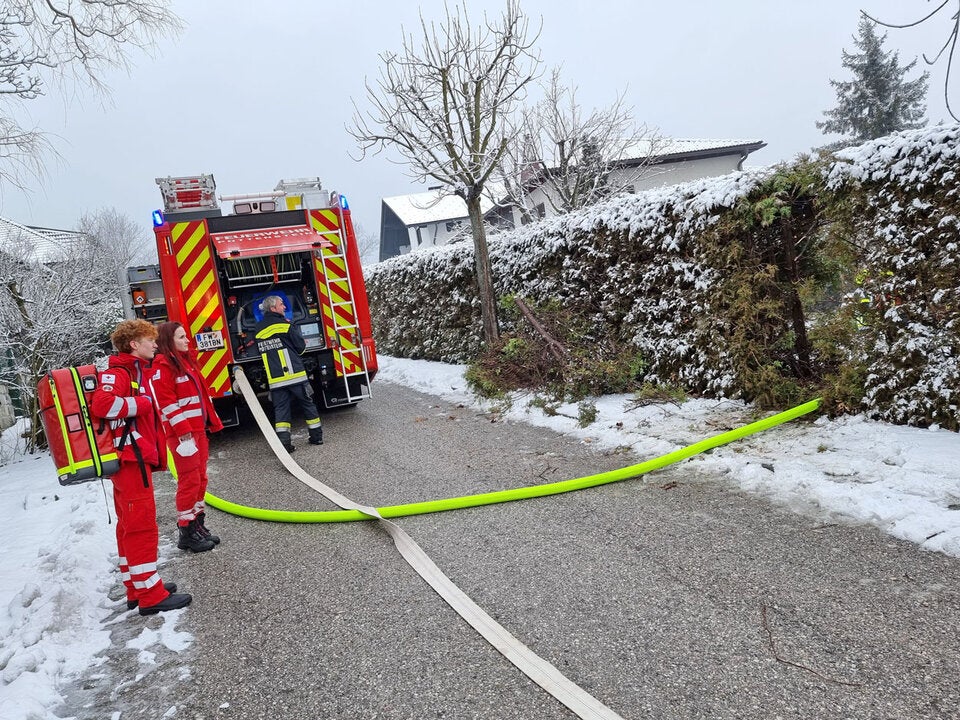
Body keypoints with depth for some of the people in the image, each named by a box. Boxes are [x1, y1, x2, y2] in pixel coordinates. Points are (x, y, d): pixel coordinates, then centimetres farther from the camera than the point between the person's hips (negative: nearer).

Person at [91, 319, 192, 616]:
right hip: (130, 459, -10)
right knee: (142, 525, -7)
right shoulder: (117, 372, -12)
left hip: (135, 458, 10)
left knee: (130, 525, 14)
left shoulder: (135, 371, 18)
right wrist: (141, 403, -18)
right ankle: (151, 596, -2)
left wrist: (156, 454, 17)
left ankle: (137, 588, 24)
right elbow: (102, 404, -30)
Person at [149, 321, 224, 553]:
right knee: (189, 481, -4)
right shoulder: (163, 365, -12)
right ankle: (186, 532, 7)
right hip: (181, 433, -9)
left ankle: (198, 525, 24)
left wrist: (212, 421, 18)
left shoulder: (186, 361, 16)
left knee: (200, 479, 13)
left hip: (198, 430, 9)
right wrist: (184, 434, -20)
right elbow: (167, 403, -17)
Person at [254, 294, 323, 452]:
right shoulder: (285, 325, -7)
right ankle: (317, 436, 16)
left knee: (280, 408, 6)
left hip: (274, 378, 4)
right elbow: (301, 346, -2)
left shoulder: (258, 329, 8)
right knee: (307, 404, 10)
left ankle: (283, 441, -5)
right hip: (294, 373, -3)